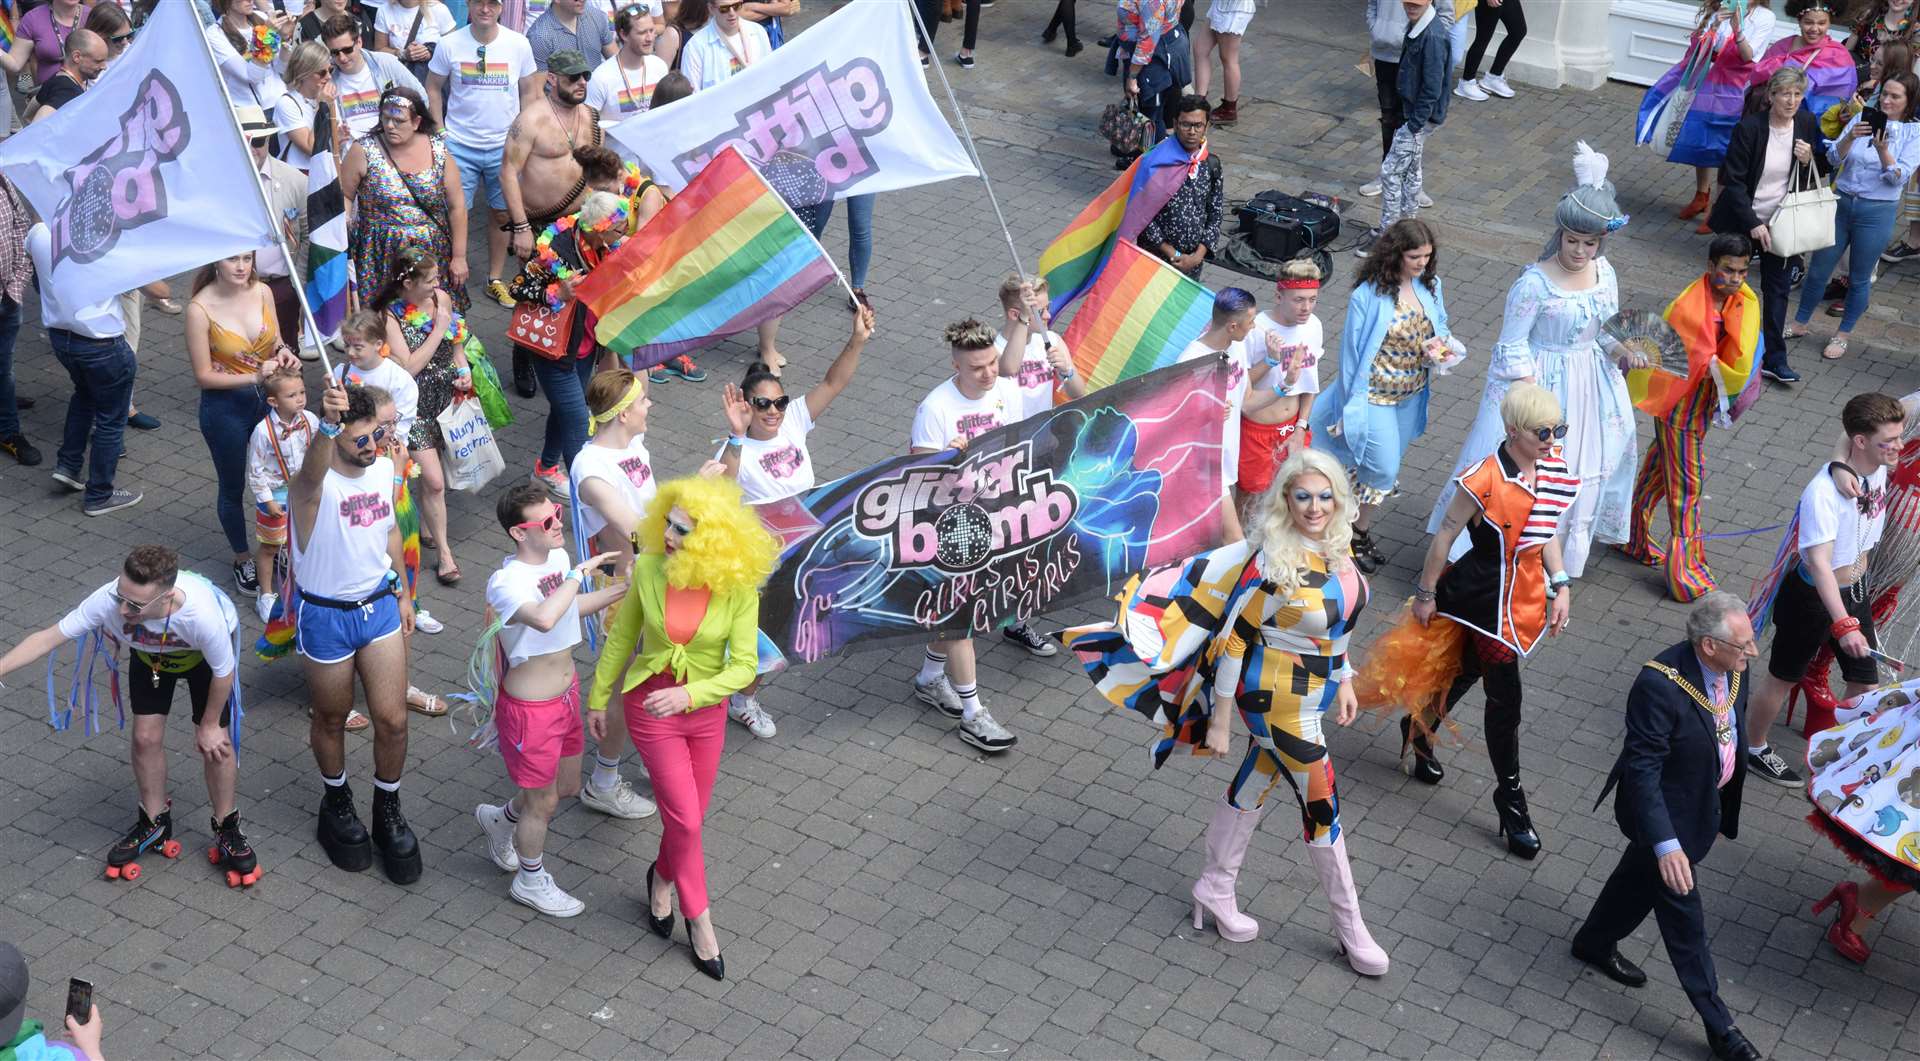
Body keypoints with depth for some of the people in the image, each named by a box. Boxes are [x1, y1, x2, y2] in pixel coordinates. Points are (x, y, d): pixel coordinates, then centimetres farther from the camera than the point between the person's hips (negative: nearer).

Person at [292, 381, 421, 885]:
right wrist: (326, 424, -71)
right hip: (326, 616, -4)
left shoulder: (384, 469, -4)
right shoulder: (313, 485, -24)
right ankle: (336, 803, 40)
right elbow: (314, 472, -52)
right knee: (331, 719, 15)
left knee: (392, 720, 4)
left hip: (379, 606, 4)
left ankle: (387, 810, 27)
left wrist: (402, 591, 18)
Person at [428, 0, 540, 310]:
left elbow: (530, 92, 6)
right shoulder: (449, 44, -6)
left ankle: (495, 279, 25)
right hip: (459, 144, -1)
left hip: (504, 145, 1)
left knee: (501, 213, 11)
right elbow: (433, 88, 4)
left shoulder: (518, 45, -4)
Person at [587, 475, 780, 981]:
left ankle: (663, 878, 49)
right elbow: (621, 637, -2)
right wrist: (598, 699, 7)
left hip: (704, 708, 1)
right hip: (649, 704, -1)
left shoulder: (739, 588, -20)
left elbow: (743, 667, -19)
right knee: (685, 819, -1)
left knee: (688, 818, 16)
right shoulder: (648, 568, -17)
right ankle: (699, 918, 20)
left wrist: (688, 695, -34)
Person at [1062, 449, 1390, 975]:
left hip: (1315, 692, 8)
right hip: (1277, 699, -8)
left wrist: (1344, 680, 16)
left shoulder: (1335, 547, -4)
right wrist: (1220, 720, -16)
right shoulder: (1272, 564, -27)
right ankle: (1350, 927, 17)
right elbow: (1233, 639, -20)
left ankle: (1216, 890, 39)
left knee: (1254, 784, 21)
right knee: (1321, 803, 1)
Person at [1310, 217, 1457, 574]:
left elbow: (1441, 327, 13)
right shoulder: (1369, 294, -22)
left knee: (1386, 465, 18)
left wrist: (1438, 344, -13)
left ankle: (1361, 530, 36)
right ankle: (1356, 534, 22)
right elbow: (1353, 351, -14)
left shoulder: (1430, 285, -4)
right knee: (1383, 469, -1)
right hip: (1375, 395, -6)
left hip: (1411, 395, 6)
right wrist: (1353, 406, -9)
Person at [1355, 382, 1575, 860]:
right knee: (1505, 697, -2)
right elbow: (1444, 537, -15)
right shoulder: (1484, 481, -26)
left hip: (1524, 594, 7)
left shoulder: (1553, 469, -4)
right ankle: (1510, 798, 13)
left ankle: (1418, 729, 48)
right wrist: (1426, 595, -7)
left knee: (1468, 670, 23)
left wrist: (1561, 586, 5)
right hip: (1484, 594, -7)